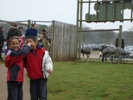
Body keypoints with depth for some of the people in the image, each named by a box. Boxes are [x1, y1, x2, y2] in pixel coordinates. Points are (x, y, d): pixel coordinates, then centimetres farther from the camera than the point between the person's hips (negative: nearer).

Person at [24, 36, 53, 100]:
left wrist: (49, 68, -24)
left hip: (42, 78, -3)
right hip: (32, 78, 3)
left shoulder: (43, 52, -7)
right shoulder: (26, 52, 2)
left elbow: (48, 61, -3)